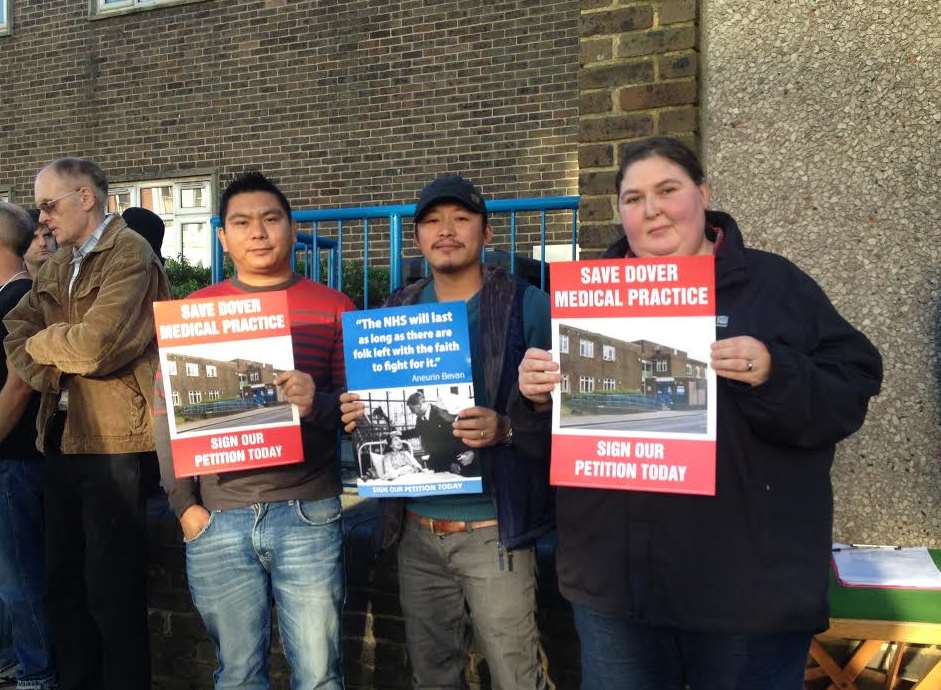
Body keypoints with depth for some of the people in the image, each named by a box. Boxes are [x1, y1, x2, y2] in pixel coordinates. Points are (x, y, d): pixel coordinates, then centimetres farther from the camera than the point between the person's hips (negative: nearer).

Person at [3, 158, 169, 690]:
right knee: (63, 582, 17)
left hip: (113, 441, -8)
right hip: (63, 437, 9)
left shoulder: (130, 254, -11)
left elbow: (95, 345, -20)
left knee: (112, 591, 0)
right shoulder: (58, 266, 17)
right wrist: (51, 376, -7)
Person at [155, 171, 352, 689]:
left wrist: (318, 403, -18)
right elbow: (167, 410, 6)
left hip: (309, 514, -1)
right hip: (216, 518, 2)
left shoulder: (332, 307, 3)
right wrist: (183, 503, 0)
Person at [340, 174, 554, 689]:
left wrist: (506, 429, -25)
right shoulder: (396, 313, 8)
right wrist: (356, 416, -6)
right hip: (415, 530, 5)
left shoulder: (527, 307, -7)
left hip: (492, 530, -4)